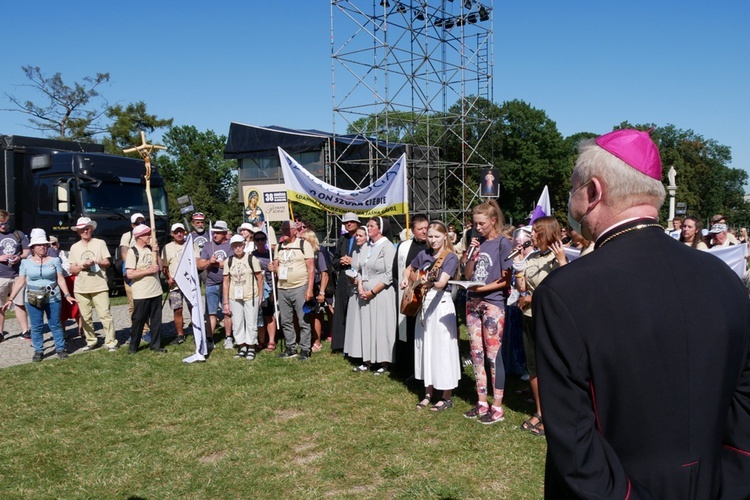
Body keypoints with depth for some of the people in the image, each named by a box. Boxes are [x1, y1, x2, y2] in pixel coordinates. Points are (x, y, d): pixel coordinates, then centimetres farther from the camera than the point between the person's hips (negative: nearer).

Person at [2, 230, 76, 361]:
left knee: (55, 325, 4)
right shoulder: (26, 263, 3)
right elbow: (20, 281, 3)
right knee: (36, 326, 5)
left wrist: (67, 295, -7)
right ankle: (38, 351, 15)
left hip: (53, 298, 0)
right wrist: (11, 299, -2)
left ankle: (60, 349, 13)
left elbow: (60, 279, 2)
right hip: (33, 300, 1)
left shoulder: (54, 261, 2)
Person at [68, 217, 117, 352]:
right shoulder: (74, 247, 11)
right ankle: (91, 341, 18)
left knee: (105, 315, -7)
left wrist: (95, 262, -15)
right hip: (81, 288, 3)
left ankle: (110, 342, -4)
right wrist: (81, 266, -11)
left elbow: (107, 263, 3)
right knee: (85, 317, 6)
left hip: (99, 286, -3)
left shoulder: (100, 243, 5)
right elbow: (72, 270, 9)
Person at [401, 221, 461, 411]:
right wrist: (406, 279, 3)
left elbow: (442, 283, -24)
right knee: (425, 349, 11)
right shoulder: (423, 254, 7)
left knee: (442, 349, -3)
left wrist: (431, 283, -44)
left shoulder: (450, 257, -10)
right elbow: (409, 269, 24)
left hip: (441, 305, -6)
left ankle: (447, 397, 9)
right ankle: (428, 393, 23)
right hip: (423, 304, 6)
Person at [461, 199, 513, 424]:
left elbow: (506, 280, -9)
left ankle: (497, 407, 7)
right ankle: (482, 403, 20)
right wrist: (471, 255, -5)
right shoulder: (477, 242, 12)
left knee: (493, 354, -3)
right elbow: (467, 275, 10)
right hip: (473, 302, 6)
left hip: (493, 303, -6)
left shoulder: (503, 243, -5)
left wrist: (482, 288, -17)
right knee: (476, 354, 9)